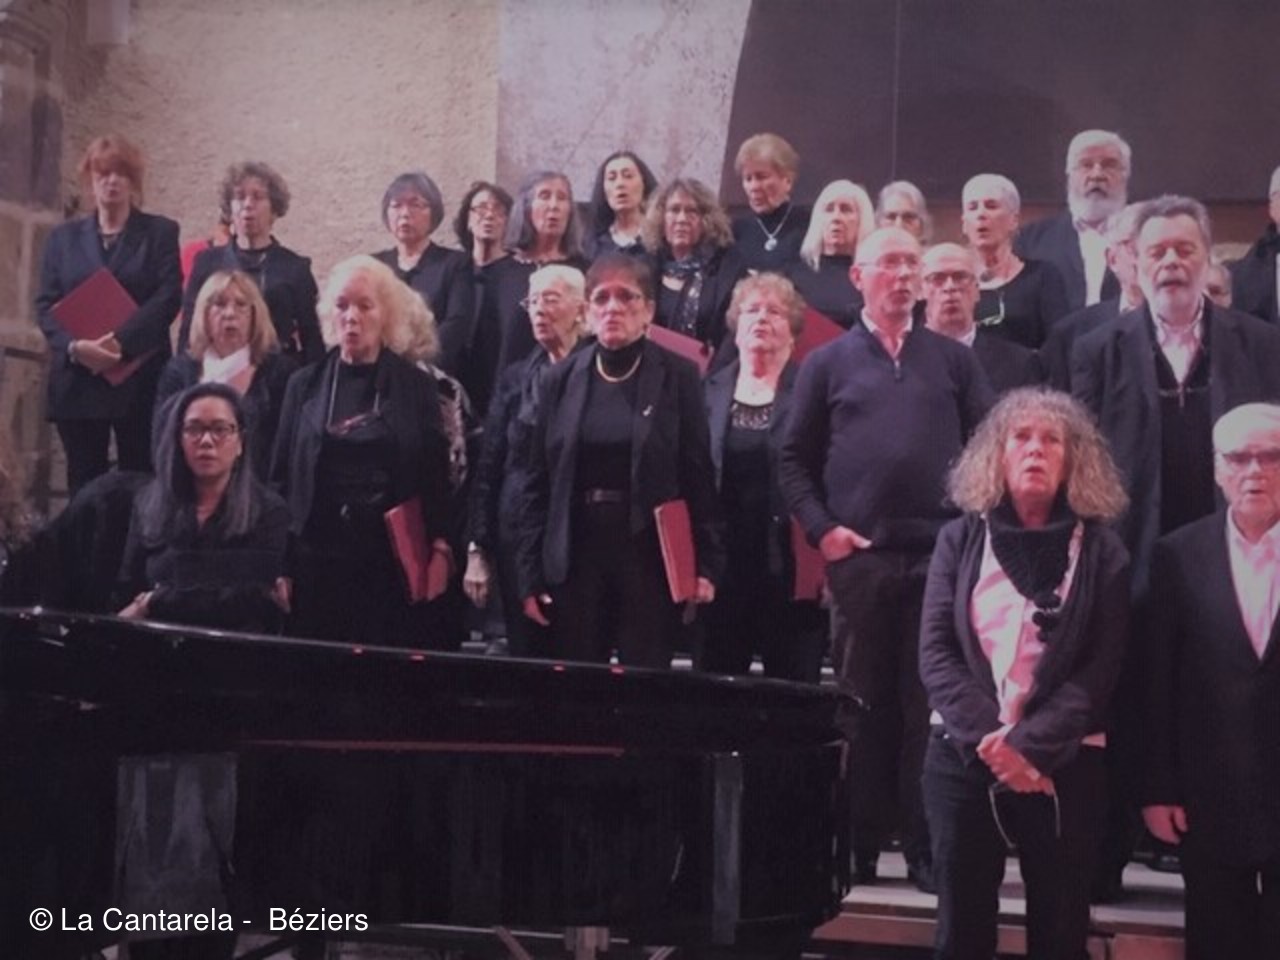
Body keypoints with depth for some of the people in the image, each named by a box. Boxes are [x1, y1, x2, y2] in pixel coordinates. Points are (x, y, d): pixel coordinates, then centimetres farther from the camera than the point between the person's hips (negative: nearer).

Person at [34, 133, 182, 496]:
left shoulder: (160, 232, 8)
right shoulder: (63, 237, 15)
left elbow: (168, 298, -4)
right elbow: (45, 304, 6)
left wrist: (119, 341, -17)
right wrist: (74, 346, -14)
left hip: (140, 379, -2)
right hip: (77, 381, 2)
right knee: (83, 486, 3)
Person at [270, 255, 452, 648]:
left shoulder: (416, 386, 4)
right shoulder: (305, 385, 7)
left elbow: (436, 476, 2)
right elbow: (282, 475, 7)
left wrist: (439, 552, -8)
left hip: (394, 556, -1)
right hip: (317, 555, 1)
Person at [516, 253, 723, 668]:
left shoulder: (678, 376, -1)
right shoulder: (560, 380, 6)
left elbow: (698, 476, -2)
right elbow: (537, 482, 6)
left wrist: (706, 564, -8)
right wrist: (531, 575, 2)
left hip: (651, 554, -2)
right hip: (575, 556, 2)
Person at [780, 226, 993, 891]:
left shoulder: (953, 359, 11)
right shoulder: (827, 363, 9)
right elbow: (794, 459, 8)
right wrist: (821, 529, -5)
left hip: (942, 555, 1)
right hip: (858, 557, 0)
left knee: (930, 705, 2)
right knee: (863, 705, 5)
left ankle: (926, 847, 8)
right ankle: (858, 848, 12)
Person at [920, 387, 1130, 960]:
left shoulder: (1100, 550, 3)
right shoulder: (960, 539, 8)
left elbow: (1101, 668, -5)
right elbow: (935, 652, 0)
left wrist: (1030, 745, -17)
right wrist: (988, 739, -15)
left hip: (1063, 763, -1)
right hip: (964, 756, 2)